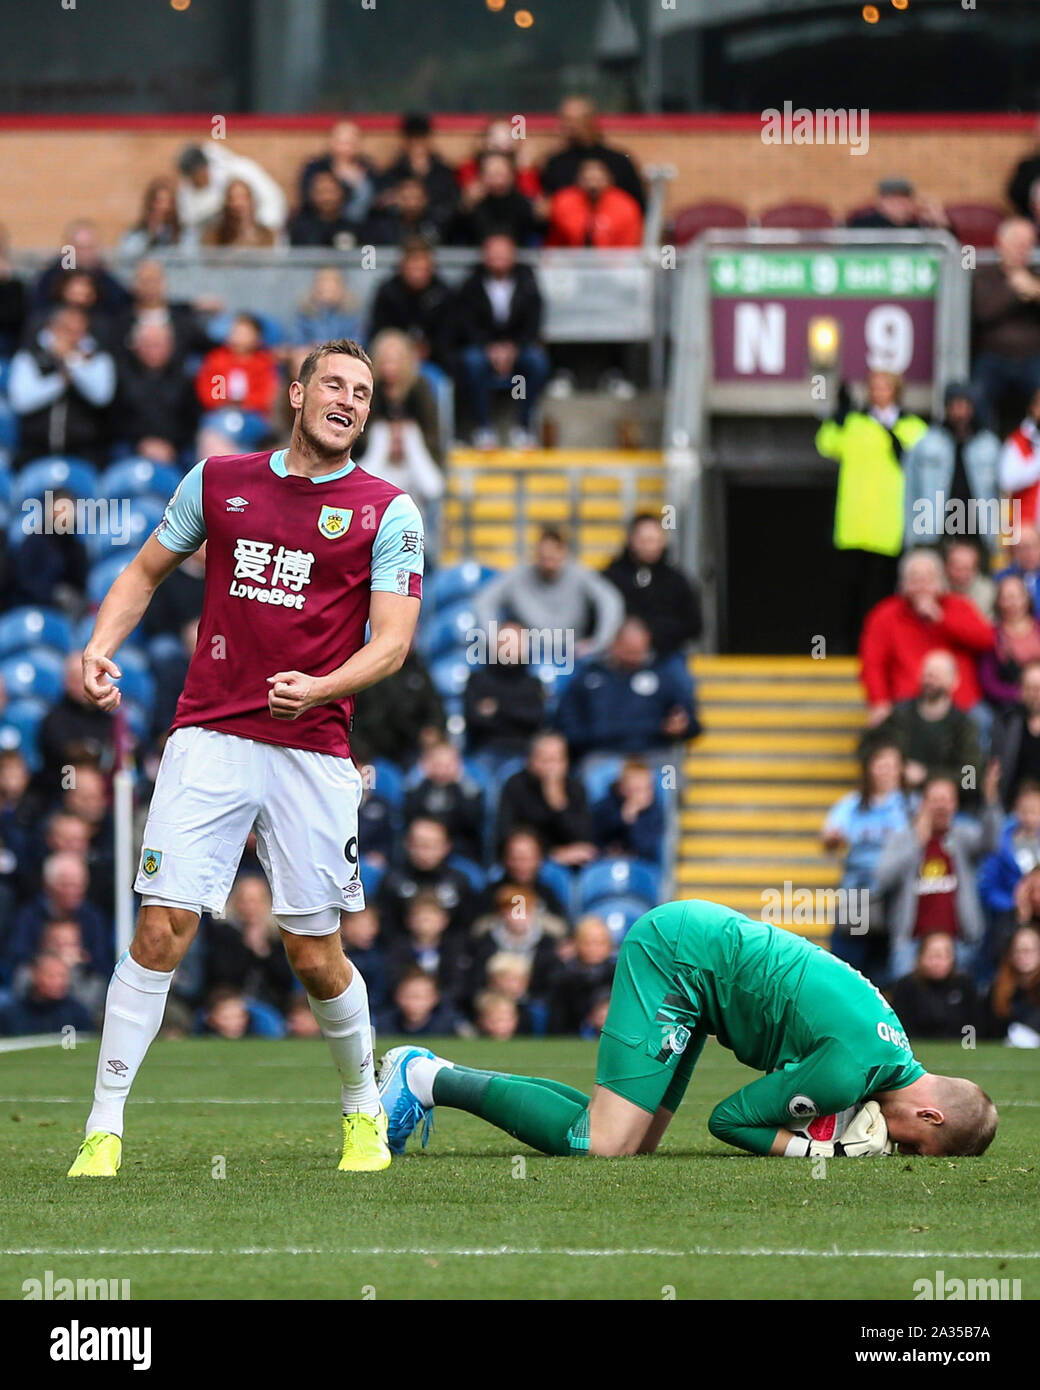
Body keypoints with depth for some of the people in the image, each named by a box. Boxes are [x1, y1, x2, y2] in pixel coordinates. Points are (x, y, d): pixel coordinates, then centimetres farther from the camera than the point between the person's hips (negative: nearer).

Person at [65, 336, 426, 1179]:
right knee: (162, 929, -9)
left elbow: (392, 639, -3)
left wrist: (318, 689, -21)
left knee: (315, 955, 2)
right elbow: (147, 571, 20)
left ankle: (365, 1110, 28)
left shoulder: (388, 512, 3)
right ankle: (103, 1131, -5)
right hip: (208, 738, 1)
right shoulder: (218, 480, 10)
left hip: (312, 753, -1)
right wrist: (102, 646, 2)